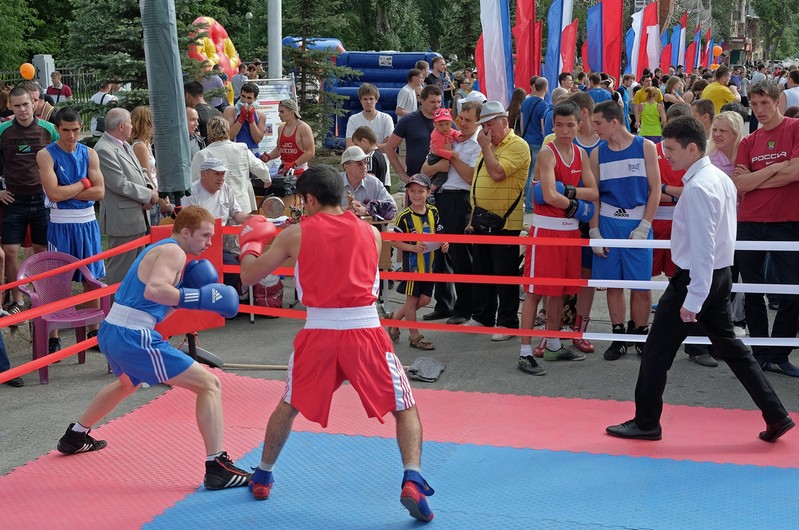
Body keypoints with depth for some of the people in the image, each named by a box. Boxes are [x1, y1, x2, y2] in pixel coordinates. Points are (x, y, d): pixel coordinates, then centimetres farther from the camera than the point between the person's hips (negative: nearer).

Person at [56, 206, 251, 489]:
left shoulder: (157, 248, 20)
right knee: (209, 384, -8)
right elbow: (154, 290, -28)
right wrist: (199, 298, -22)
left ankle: (75, 437, 55)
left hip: (110, 332, 10)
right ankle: (217, 468, -14)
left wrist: (188, 292, 10)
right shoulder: (174, 252, -9)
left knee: (129, 382, 42)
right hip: (133, 338, -10)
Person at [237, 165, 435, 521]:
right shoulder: (371, 233, 9)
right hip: (365, 330, -1)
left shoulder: (295, 234, 4)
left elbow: (249, 276, 9)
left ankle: (262, 477, 37)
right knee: (405, 408, 11)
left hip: (318, 332, 1)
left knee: (289, 406, 25)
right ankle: (412, 481, -10)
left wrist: (250, 244, 31)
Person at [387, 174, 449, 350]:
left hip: (429, 264, 5)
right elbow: (394, 241, -11)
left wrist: (444, 244, -9)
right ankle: (414, 336, 17)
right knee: (412, 299, 6)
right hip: (412, 264, -5)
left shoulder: (433, 212, 2)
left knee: (424, 299, 9)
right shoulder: (405, 216, -13)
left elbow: (439, 234, 12)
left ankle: (395, 317, 29)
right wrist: (413, 248, -23)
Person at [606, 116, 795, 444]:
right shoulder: (721, 180, 9)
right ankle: (776, 416, 16)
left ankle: (646, 423, 13)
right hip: (721, 275, 9)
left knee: (658, 349, 2)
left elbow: (702, 247, -24)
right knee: (729, 346, 16)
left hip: (696, 278, -9)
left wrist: (692, 299, -23)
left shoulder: (697, 188, -21)